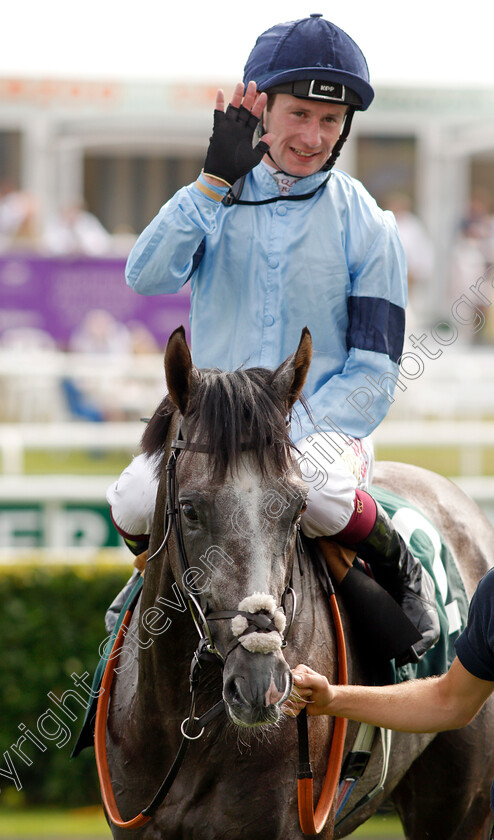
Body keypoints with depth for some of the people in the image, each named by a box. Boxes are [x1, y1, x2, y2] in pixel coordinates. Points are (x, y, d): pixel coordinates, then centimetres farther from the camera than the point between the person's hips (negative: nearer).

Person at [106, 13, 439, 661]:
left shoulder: (367, 226, 1)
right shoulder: (217, 201, 7)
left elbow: (374, 371, -2)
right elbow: (146, 276, -11)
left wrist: (287, 439, -17)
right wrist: (215, 181, -19)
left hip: (323, 426, -2)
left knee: (316, 492, -38)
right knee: (136, 500, -29)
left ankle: (403, 576, -6)